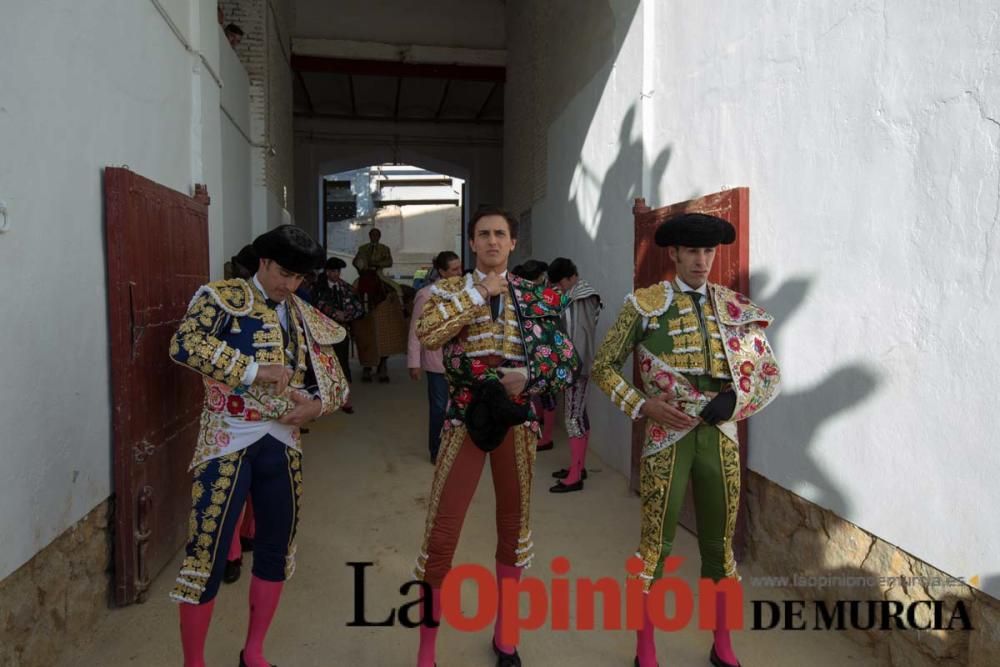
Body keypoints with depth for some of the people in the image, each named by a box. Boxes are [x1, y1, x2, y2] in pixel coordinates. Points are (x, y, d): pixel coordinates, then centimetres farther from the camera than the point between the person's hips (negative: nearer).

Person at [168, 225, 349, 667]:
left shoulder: (306, 319, 11)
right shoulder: (223, 297, -4)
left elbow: (336, 381, 13)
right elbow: (184, 344, -21)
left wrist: (315, 405, -9)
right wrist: (257, 369, -25)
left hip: (281, 444, 6)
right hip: (228, 443, -6)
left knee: (276, 548, 14)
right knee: (207, 553, -2)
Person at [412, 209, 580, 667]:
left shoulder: (536, 295, 6)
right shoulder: (449, 290, 2)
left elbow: (567, 361, 4)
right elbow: (427, 334, -20)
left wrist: (528, 376, -14)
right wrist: (478, 292, -16)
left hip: (517, 419, 2)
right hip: (465, 418, -2)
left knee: (513, 523, 14)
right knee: (441, 530, -2)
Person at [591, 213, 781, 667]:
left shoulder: (737, 308, 5)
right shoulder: (645, 305, -4)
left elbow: (771, 373, 10)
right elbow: (604, 366, 0)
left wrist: (737, 401, -9)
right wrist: (642, 405, -13)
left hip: (720, 436, 3)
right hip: (667, 436, -3)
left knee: (720, 541, 14)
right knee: (656, 541, 5)